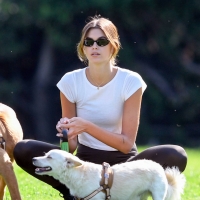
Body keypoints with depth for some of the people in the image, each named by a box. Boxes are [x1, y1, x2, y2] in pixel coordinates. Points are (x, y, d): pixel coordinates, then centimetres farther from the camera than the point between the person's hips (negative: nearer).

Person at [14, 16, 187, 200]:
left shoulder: (130, 81, -13)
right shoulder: (70, 81, -8)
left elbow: (127, 143, -16)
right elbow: (72, 146, -5)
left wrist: (87, 126, -30)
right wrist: (67, 134, -29)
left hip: (121, 161, -1)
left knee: (176, 156, -31)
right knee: (23, 150, -23)